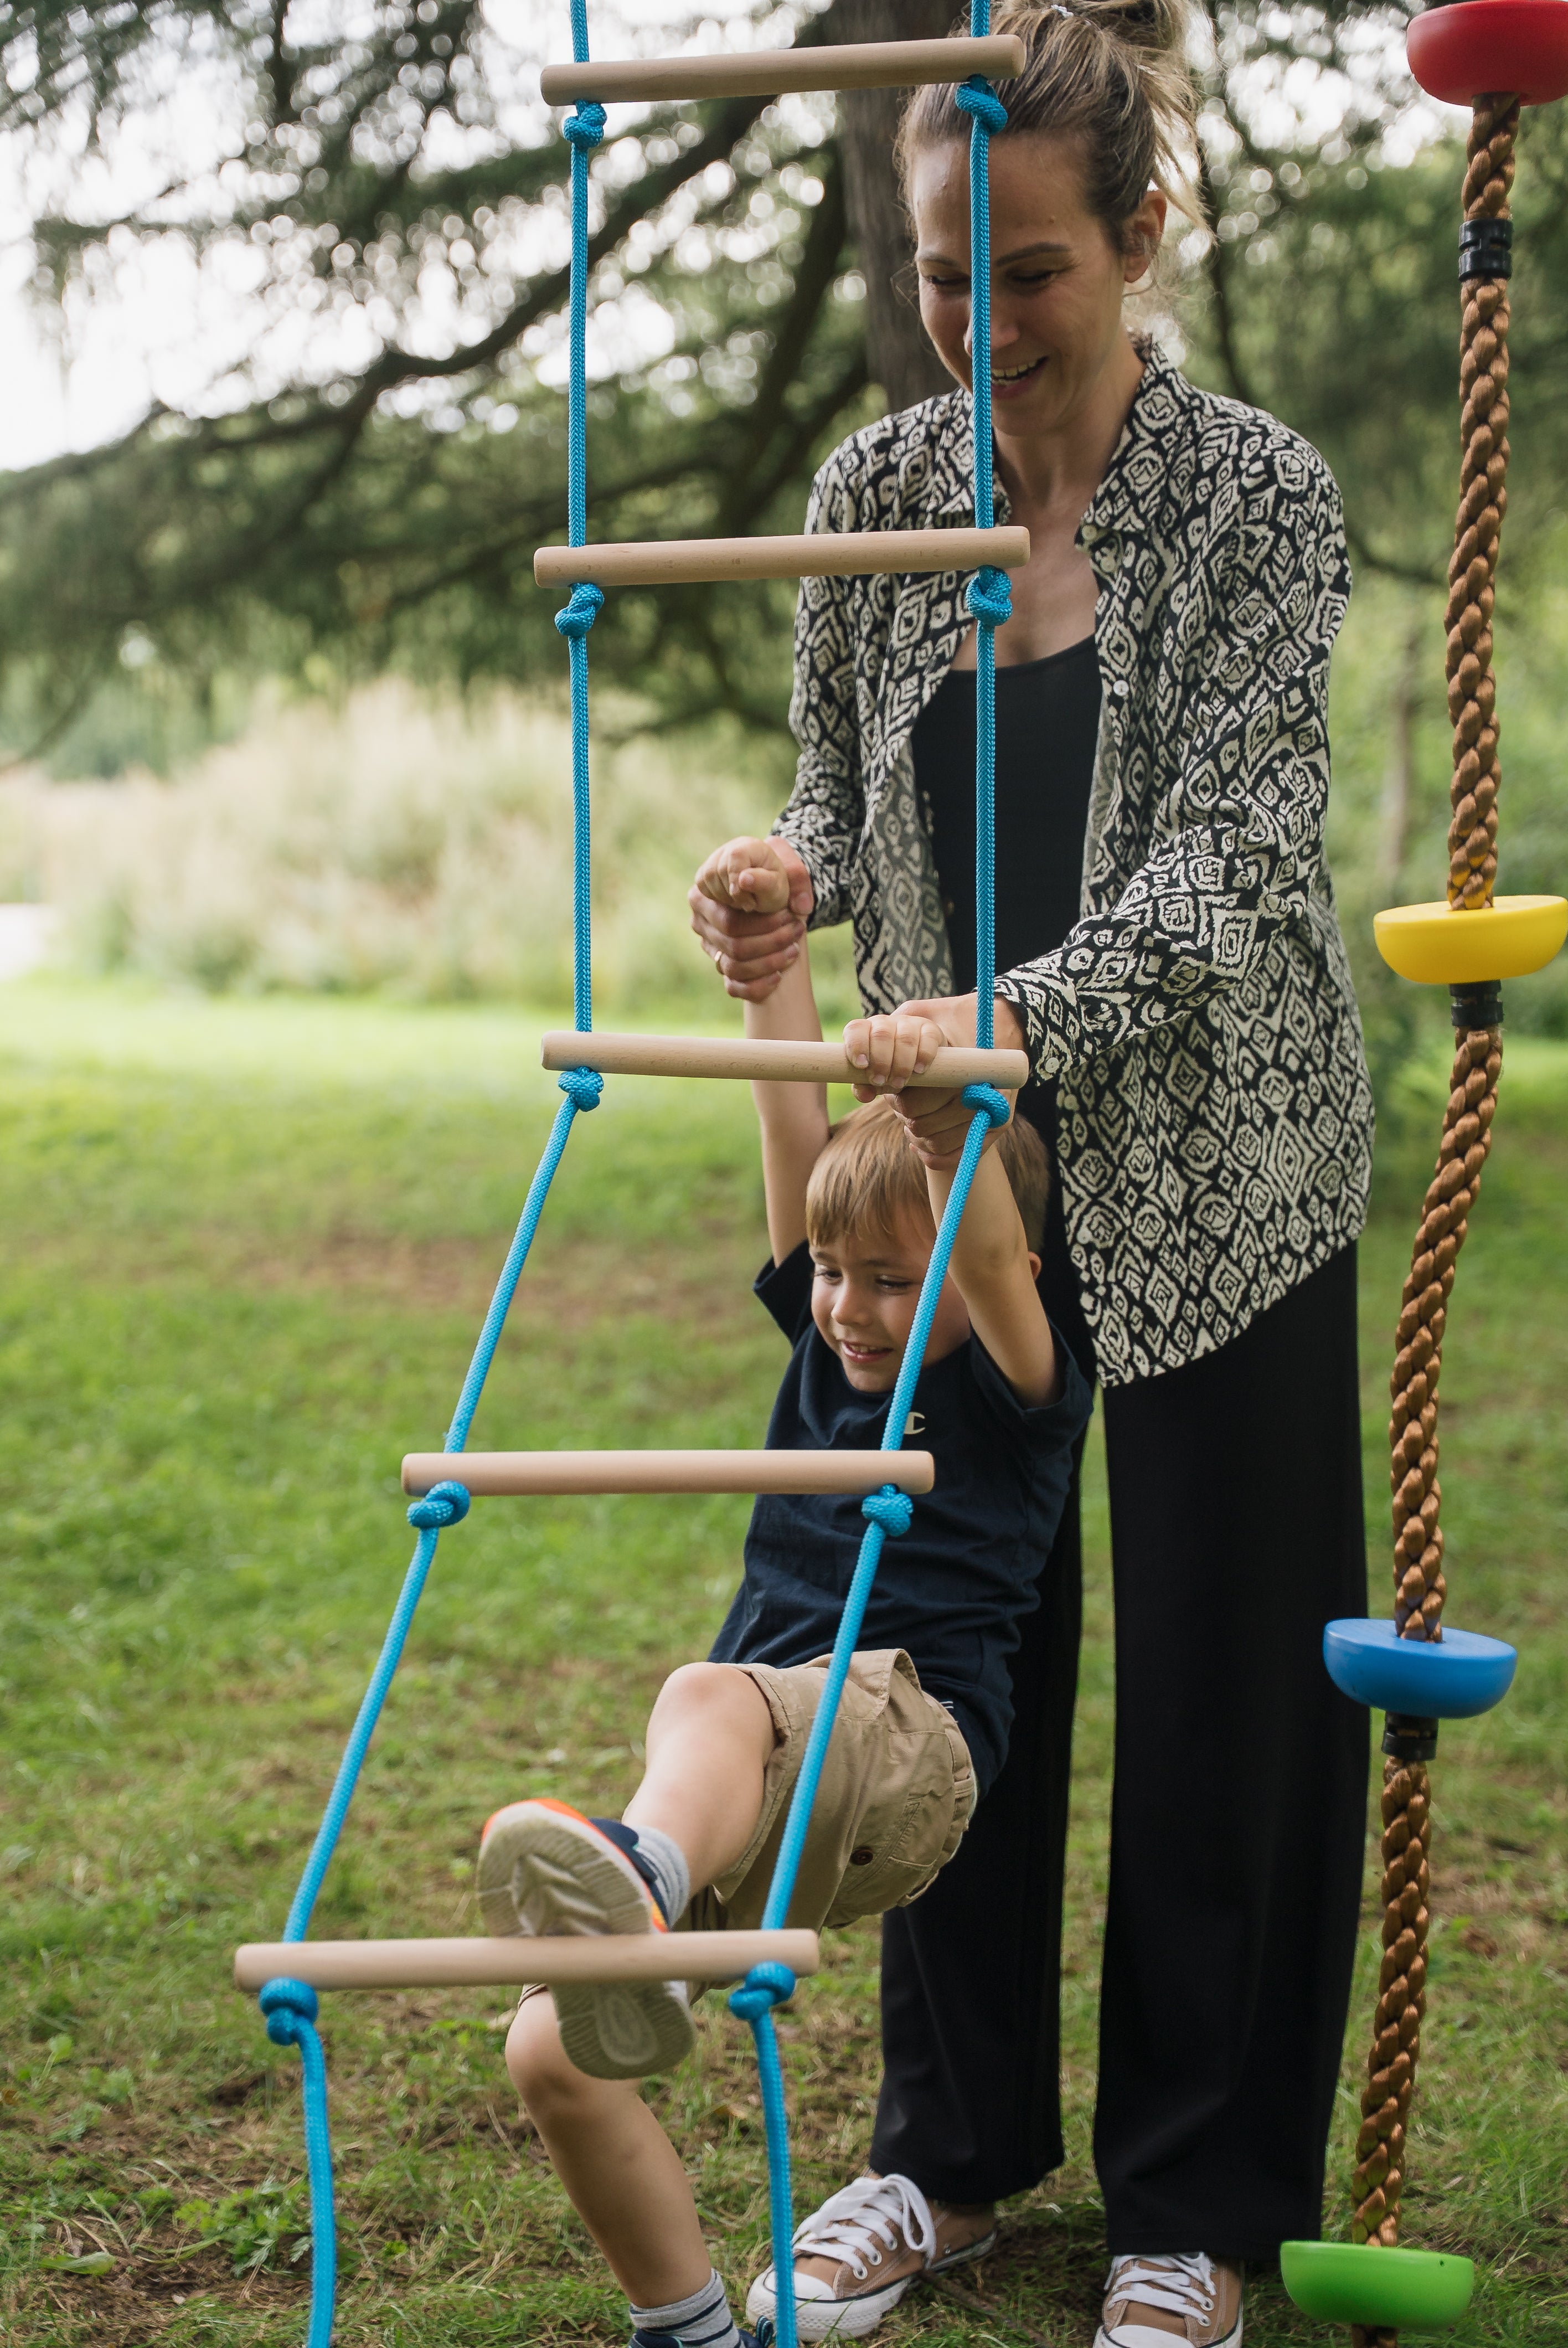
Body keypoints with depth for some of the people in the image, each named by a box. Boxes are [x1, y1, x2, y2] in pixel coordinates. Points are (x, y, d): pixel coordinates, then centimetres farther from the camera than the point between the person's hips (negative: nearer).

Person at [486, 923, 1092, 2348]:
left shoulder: (1017, 1392, 3)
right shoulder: (825, 1343, 20)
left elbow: (993, 1256, -19)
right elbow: (792, 1120, 12)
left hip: (909, 1756, -7)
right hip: (755, 1801, 7)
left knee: (712, 1697, -41)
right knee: (553, 2055, -12)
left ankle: (637, 1887, -73)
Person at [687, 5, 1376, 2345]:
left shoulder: (1258, 493, -12)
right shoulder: (875, 489, 1)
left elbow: (1232, 844, -21)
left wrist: (1017, 1015, -36)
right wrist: (789, 880, -13)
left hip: (1209, 1165, -4)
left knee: (1223, 1673, 4)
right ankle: (955, 2146, 28)